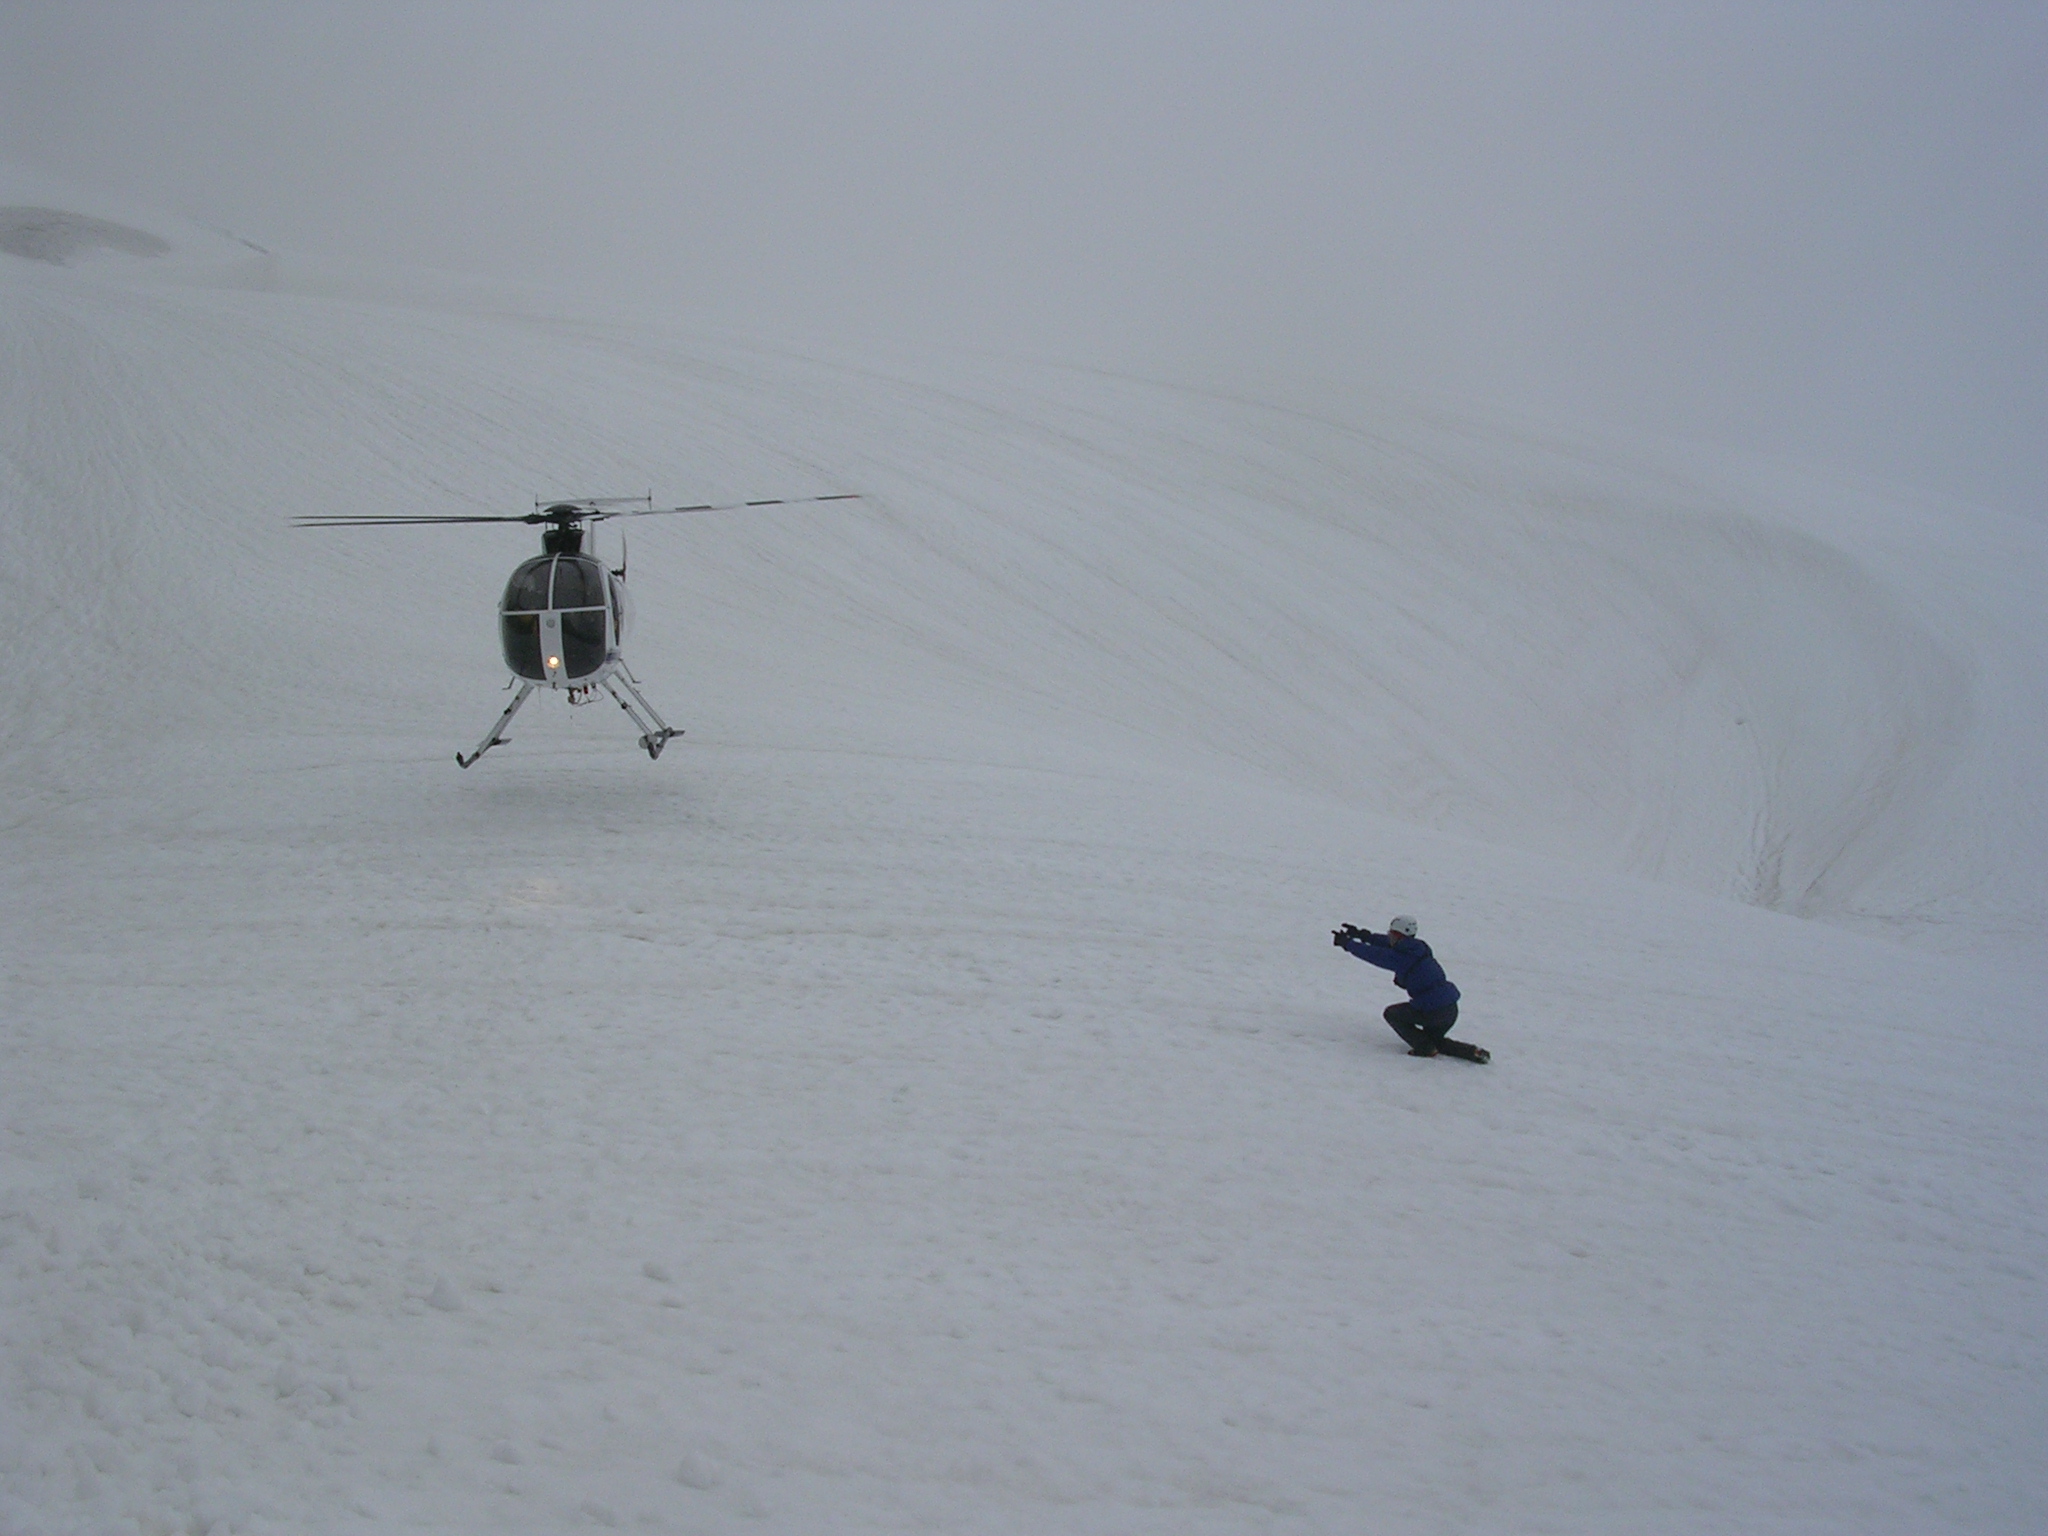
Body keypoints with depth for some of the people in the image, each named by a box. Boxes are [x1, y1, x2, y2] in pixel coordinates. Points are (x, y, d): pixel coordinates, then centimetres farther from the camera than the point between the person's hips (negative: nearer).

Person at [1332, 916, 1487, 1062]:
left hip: (1432, 1011, -8)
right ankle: (1473, 1052, 11)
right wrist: (1364, 935, 19)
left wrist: (1347, 943, 5)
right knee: (1435, 1040, 31)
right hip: (1451, 1010, 8)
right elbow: (1389, 944, 21)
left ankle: (1425, 1047, 6)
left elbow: (1373, 954, -6)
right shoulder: (1415, 948, 9)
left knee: (1392, 1014, 11)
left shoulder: (1401, 957, -14)